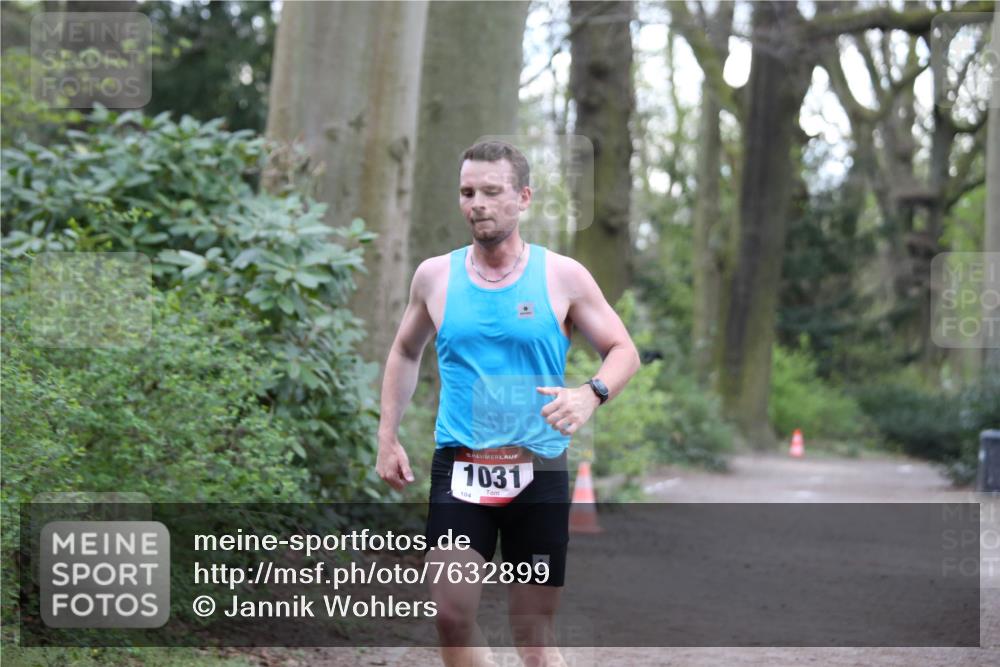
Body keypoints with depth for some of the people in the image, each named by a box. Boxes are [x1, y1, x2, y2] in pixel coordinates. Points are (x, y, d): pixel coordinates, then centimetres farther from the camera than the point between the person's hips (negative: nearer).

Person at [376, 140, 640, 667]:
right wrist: (388, 436, 12)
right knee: (451, 613, -12)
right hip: (458, 468, 1)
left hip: (539, 471, -1)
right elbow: (405, 353, 20)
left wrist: (591, 394, -18)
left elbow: (623, 352, 3)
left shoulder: (562, 276, -1)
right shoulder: (435, 275, 5)